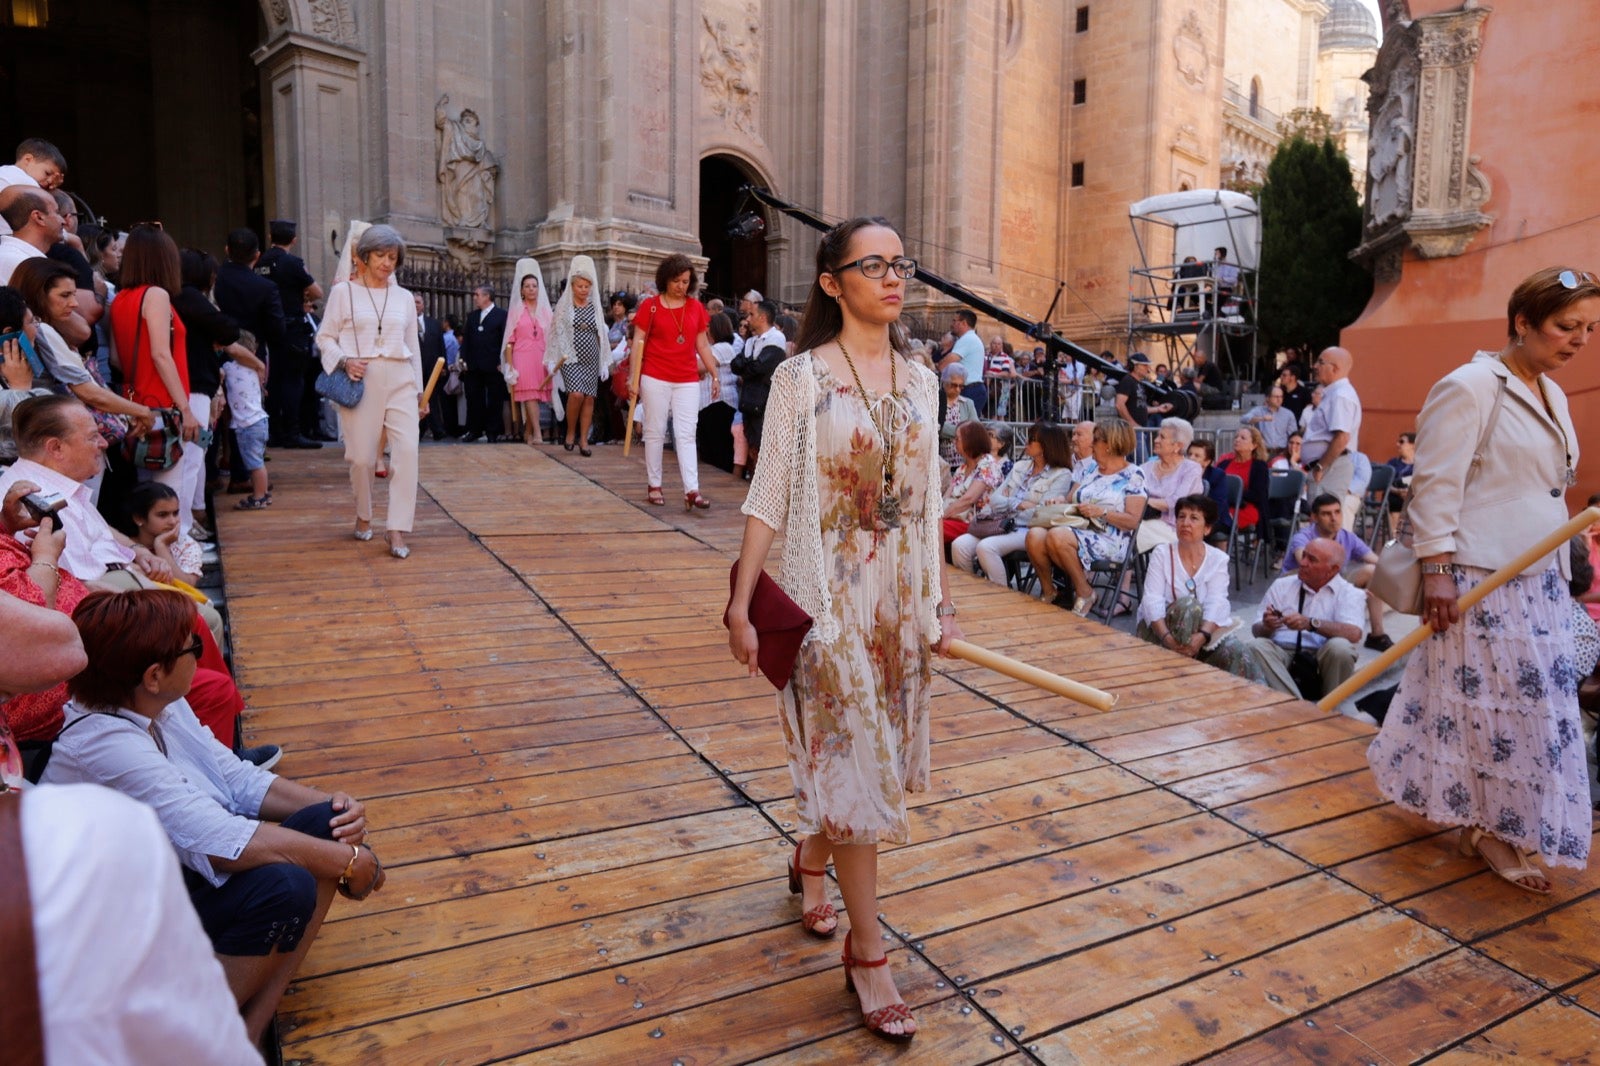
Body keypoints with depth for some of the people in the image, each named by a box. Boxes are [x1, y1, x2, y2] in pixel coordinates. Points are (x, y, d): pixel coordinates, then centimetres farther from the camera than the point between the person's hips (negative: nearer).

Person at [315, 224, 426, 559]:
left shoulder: (404, 297, 14)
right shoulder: (343, 291, 6)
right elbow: (325, 337, 7)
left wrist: (419, 392, 16)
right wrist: (344, 361, -13)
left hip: (400, 381, 2)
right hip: (360, 381, -2)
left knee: (407, 451, -12)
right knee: (362, 457, 2)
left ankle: (397, 531, -9)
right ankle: (364, 516, 28)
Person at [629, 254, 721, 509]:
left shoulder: (696, 307, 8)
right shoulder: (650, 306, 0)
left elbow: (703, 346, 12)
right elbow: (638, 342, -1)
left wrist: (715, 375, 8)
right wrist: (633, 378, -7)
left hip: (688, 380, 2)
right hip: (655, 378, -2)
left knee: (686, 435, -3)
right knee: (655, 432, 5)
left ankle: (692, 491, -7)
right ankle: (654, 485, 16)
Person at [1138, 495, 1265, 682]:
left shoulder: (1218, 559, 2)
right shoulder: (1161, 553, -2)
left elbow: (1216, 603, -13)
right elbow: (1152, 600, -13)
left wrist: (1202, 635, -34)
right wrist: (1167, 637, -31)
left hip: (1205, 630, 2)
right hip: (1161, 628, -1)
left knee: (1238, 652, -28)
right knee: (1188, 604, -33)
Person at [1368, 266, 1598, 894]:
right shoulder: (1469, 387, -13)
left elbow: (1550, 492, 20)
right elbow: (1435, 485, -17)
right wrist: (1437, 570, -21)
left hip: (1538, 582, 9)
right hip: (1478, 581, -9)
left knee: (1536, 704, 13)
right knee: (1483, 703, -1)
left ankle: (1493, 824, 27)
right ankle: (1485, 828, 13)